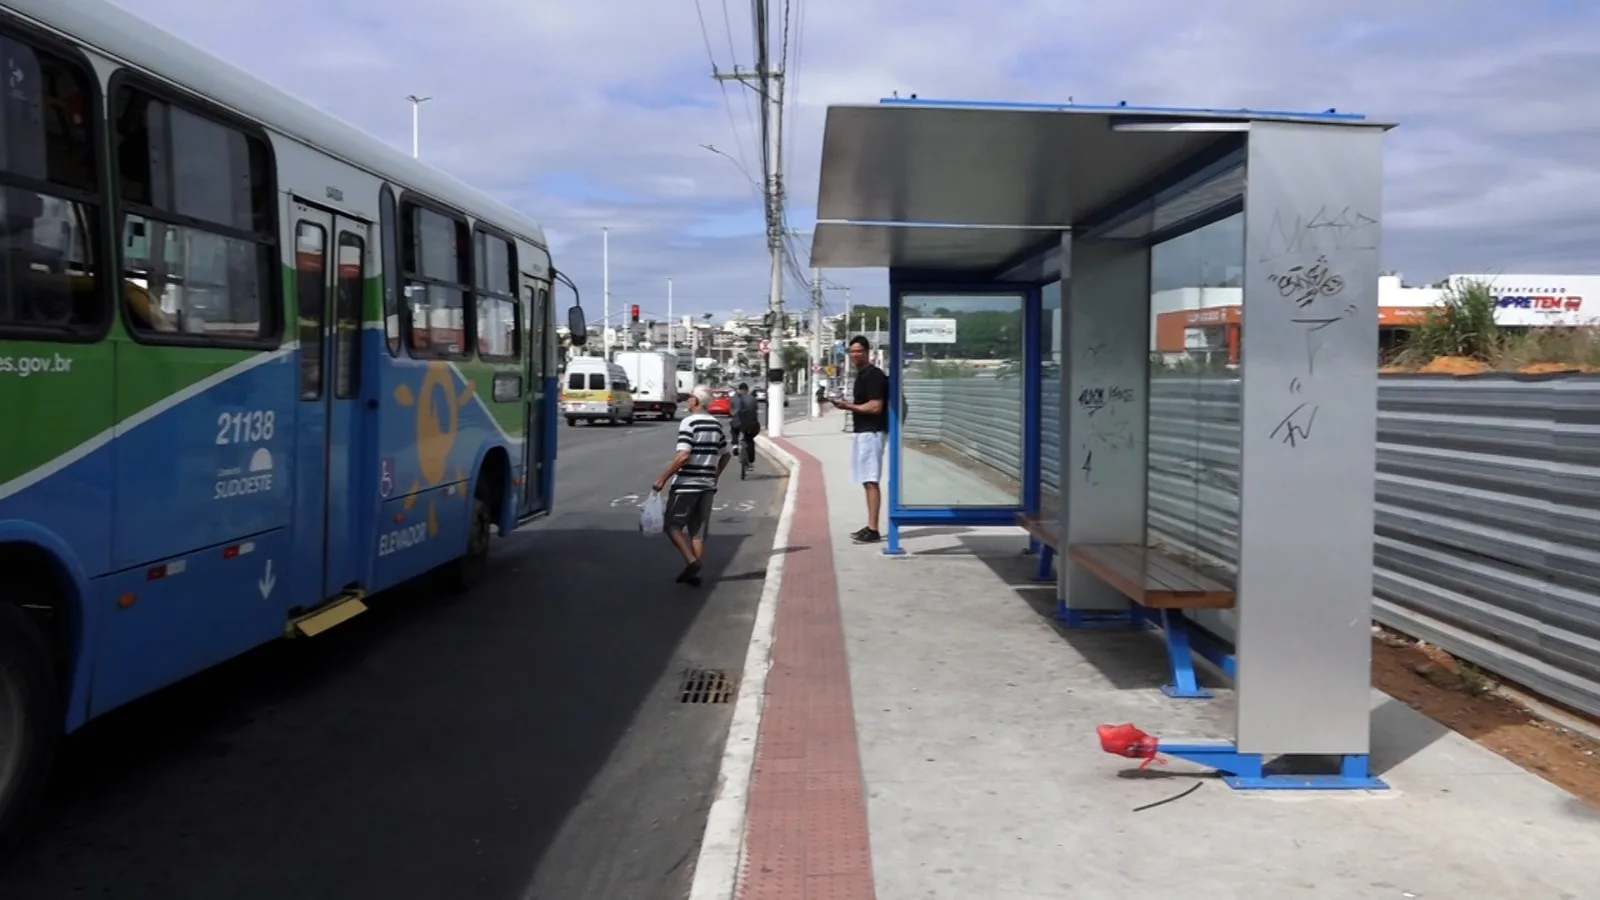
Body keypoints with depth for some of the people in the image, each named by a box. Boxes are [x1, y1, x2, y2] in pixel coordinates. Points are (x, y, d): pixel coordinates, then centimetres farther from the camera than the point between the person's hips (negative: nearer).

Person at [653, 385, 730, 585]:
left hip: (686, 485, -7)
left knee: (673, 525, 5)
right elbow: (725, 455, 16)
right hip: (707, 486, 7)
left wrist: (663, 478, -16)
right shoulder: (715, 425, 10)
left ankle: (691, 561, -9)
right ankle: (693, 573, 13)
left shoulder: (689, 422, -13)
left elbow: (683, 456, -21)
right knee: (698, 531, 11)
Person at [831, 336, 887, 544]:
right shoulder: (862, 374, 18)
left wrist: (849, 406, -14)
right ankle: (870, 527, 16)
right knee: (867, 482, 11)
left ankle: (873, 530, -11)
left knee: (871, 481, -11)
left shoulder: (874, 375, -13)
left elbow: (875, 407, -20)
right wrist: (848, 403, 8)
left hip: (872, 432, -10)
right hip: (863, 431, 10)